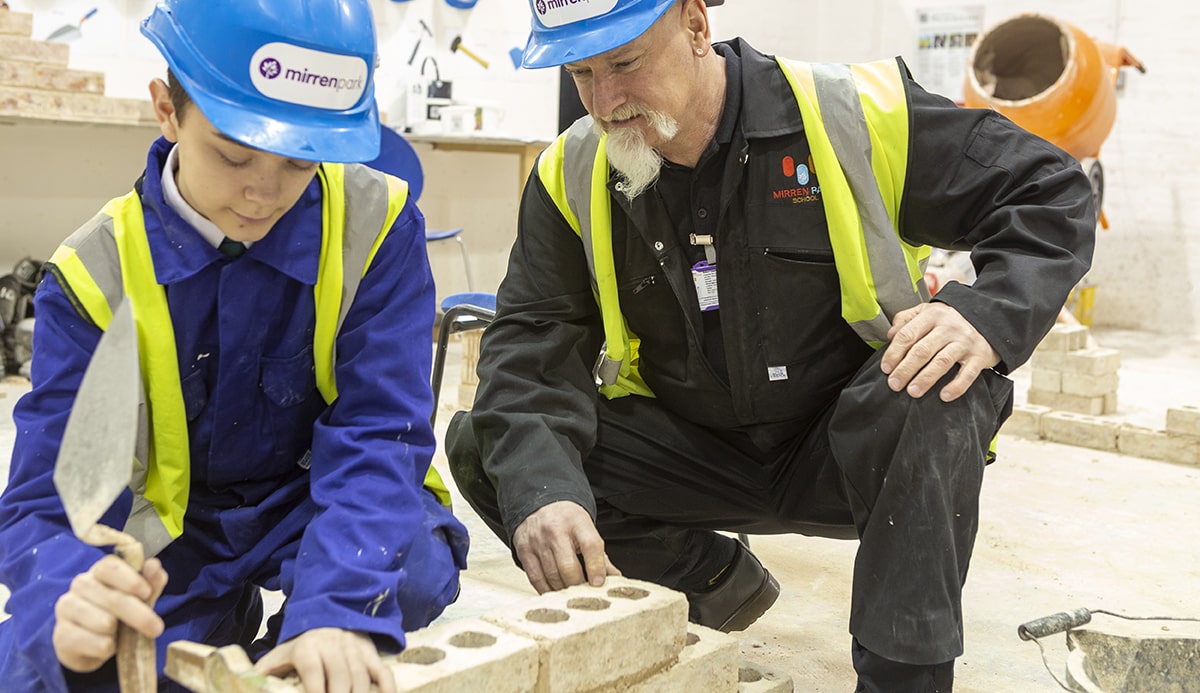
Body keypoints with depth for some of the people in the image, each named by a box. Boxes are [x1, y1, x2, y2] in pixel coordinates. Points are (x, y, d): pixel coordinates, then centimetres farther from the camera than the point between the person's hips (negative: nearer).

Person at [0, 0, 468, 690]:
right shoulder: (96, 273, -14)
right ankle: (228, 629, 8)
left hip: (326, 504, -1)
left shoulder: (377, 226, -17)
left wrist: (336, 608, -39)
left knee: (413, 569, -32)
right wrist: (69, 607, -41)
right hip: (174, 534, 1)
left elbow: (379, 435, -21)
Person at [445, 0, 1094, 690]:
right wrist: (538, 490, -29)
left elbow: (1050, 191, -9)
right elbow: (533, 346, -10)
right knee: (484, 447, -14)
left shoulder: (853, 116, -15)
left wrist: (990, 317, -29)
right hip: (692, 451, 4)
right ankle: (715, 578, 7)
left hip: (847, 451, -3)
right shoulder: (570, 175, -5)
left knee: (947, 388, -35)